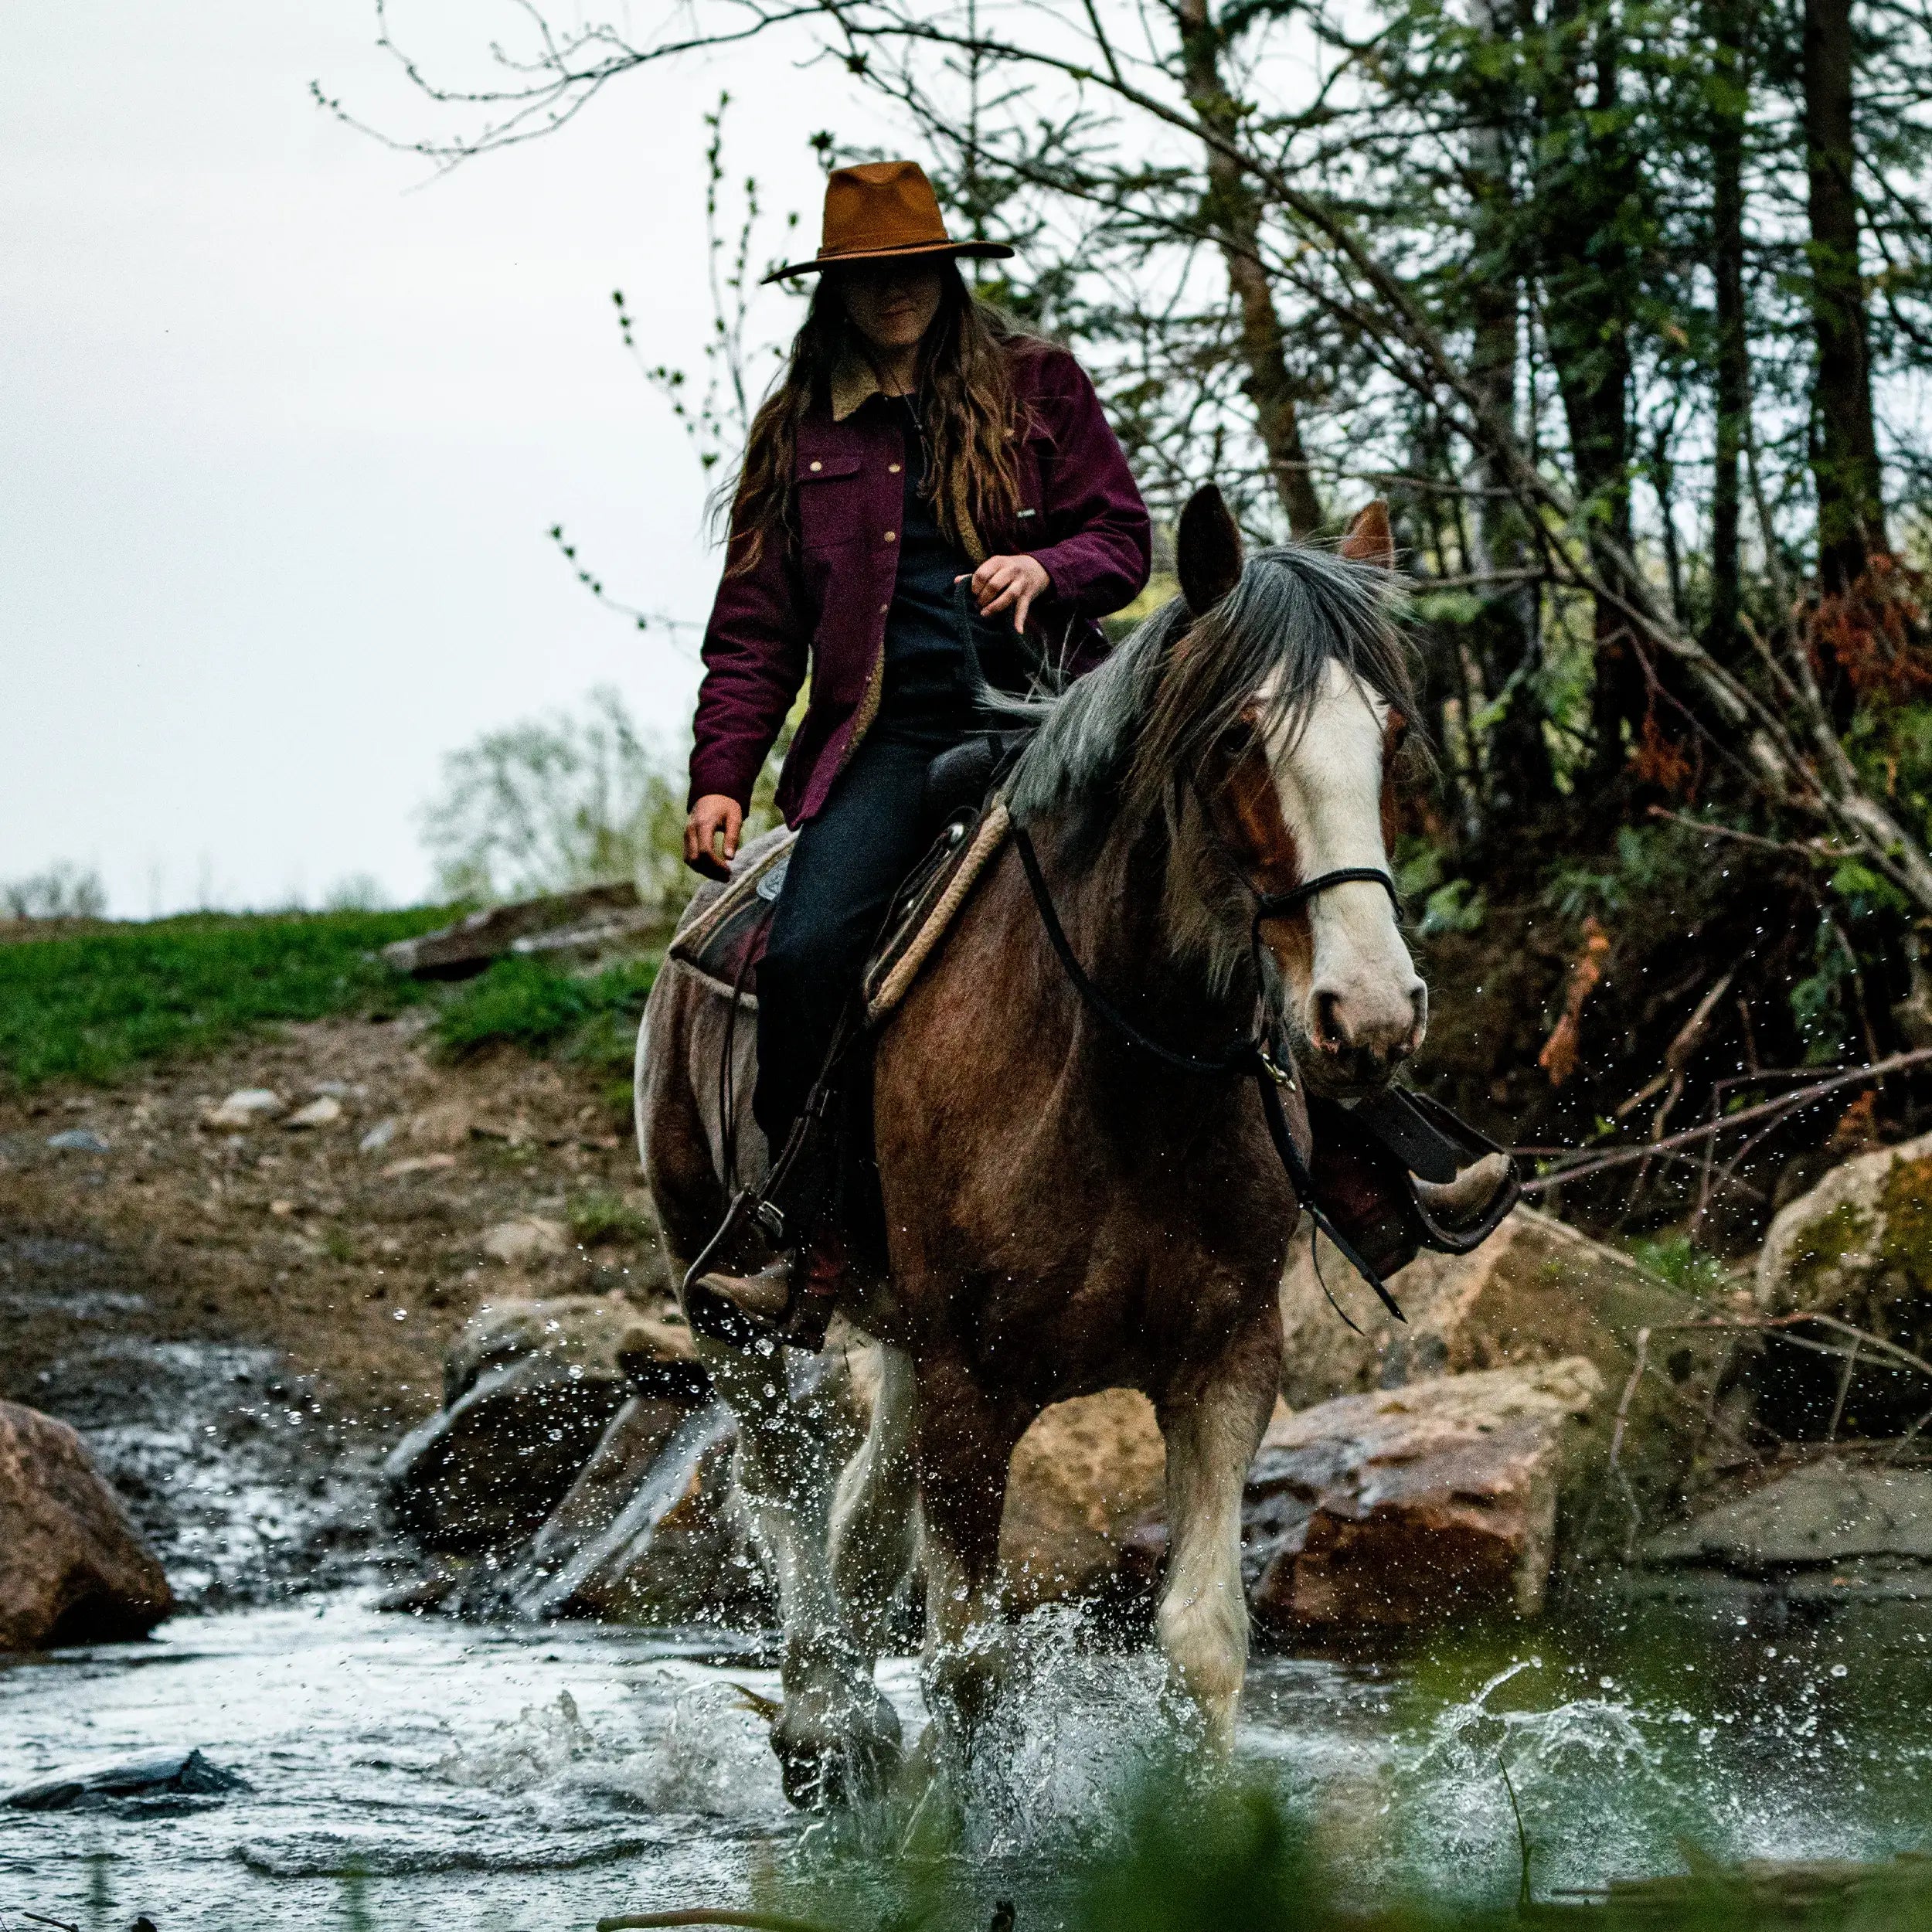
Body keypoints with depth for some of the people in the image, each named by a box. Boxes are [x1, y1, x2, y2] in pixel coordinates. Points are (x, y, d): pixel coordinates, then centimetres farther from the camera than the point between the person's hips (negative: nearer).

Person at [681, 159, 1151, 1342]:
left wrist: (1045, 567, -14)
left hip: (1038, 706, -1)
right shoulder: (799, 430, 16)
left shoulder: (1037, 386, 12)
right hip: (886, 735, 1)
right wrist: (721, 778, 3)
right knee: (804, 952, -21)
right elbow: (755, 625, 15)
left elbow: (1122, 541, 10)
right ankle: (805, 1239, -10)